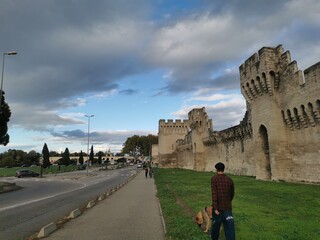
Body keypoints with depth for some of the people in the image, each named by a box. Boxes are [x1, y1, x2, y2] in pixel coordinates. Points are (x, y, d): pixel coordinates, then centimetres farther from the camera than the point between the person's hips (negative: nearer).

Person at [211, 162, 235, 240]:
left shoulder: (214, 178, -7)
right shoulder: (230, 180, 5)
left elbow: (214, 193, -16)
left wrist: (215, 208, -17)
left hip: (218, 208, -2)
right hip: (228, 207, 2)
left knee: (215, 226, 17)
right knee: (229, 228, 0)